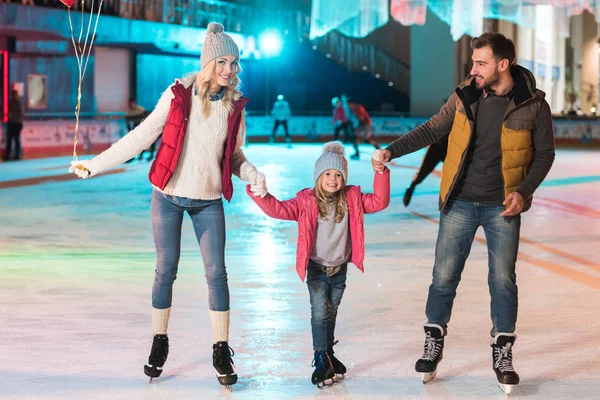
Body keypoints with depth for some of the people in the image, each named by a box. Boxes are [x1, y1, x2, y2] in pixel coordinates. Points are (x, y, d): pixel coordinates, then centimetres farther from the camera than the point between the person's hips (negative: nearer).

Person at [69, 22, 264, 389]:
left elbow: (235, 155, 8)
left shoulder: (235, 105, -2)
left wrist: (252, 175, -13)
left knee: (216, 272, -2)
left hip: (209, 201, 1)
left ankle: (222, 352, 8)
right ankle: (159, 344, 21)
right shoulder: (178, 95, -9)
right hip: (169, 196, -1)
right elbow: (141, 137, -5)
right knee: (166, 270, 6)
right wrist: (94, 165, -5)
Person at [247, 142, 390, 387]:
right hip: (316, 268, -3)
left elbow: (379, 201, -7)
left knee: (331, 313, 16)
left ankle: (328, 356, 30)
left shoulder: (352, 200, -4)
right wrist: (262, 195, -38)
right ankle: (321, 360, -7)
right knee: (320, 312, -11)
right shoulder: (307, 201, -12)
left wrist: (381, 174, -18)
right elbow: (280, 209, -20)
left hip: (339, 268, 3)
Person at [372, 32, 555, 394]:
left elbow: (544, 154, -1)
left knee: (503, 281, 2)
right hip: (460, 204, 2)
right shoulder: (465, 96, -2)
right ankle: (433, 346, 19)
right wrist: (392, 151, -3)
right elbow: (432, 130, 6)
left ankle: (503, 354, 14)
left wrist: (524, 191, -14)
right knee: (444, 276, 4)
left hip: (502, 207, -2)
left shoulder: (533, 105, -9)